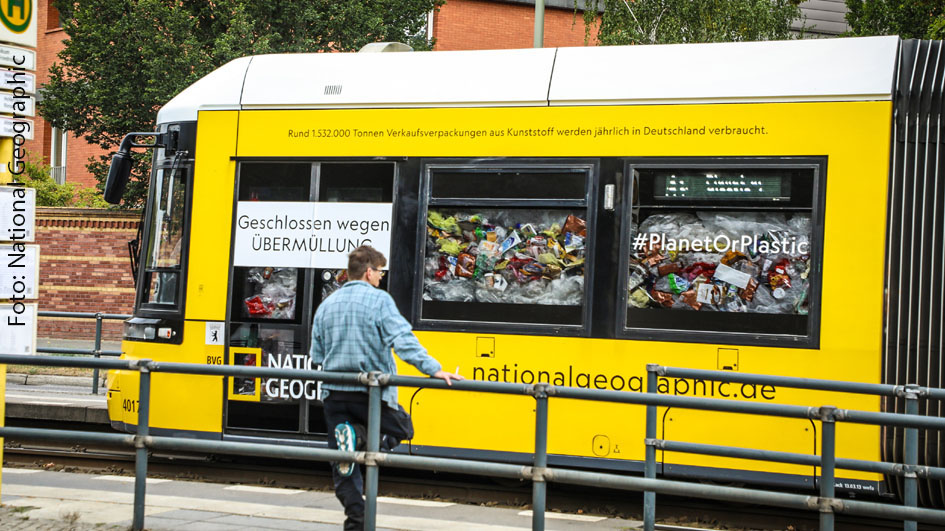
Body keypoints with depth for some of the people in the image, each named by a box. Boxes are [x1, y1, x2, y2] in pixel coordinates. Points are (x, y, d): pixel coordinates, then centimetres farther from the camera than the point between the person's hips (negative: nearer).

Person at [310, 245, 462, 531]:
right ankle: (360, 436, -10)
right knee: (401, 429, 19)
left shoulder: (326, 305, 10)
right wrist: (433, 369, -27)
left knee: (342, 464, 11)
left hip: (334, 394, 5)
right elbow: (403, 340, -20)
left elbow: (317, 356, 12)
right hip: (372, 393, -5)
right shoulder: (379, 300, -6)